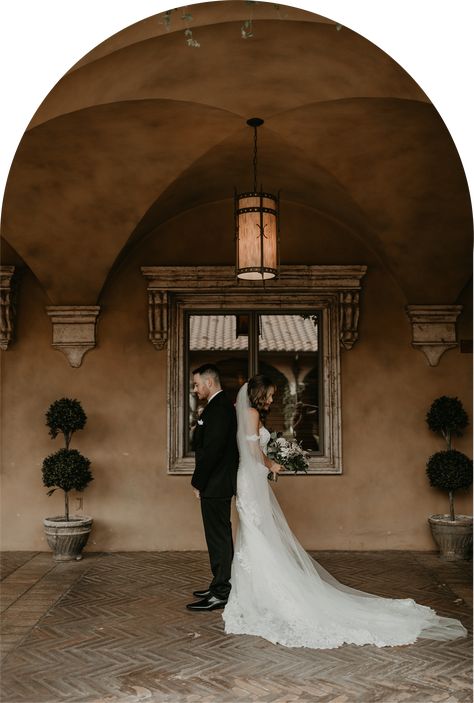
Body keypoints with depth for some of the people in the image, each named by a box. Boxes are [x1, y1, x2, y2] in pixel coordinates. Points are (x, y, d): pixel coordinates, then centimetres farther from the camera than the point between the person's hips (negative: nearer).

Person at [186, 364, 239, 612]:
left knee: (219, 538, -5)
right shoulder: (222, 405, 15)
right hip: (219, 483, 10)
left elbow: (212, 450, -23)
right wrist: (201, 481, 16)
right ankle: (221, 586, 26)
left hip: (215, 485, -10)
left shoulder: (218, 408, -17)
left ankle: (219, 594, 1)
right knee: (221, 537, 16)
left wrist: (198, 483, -15)